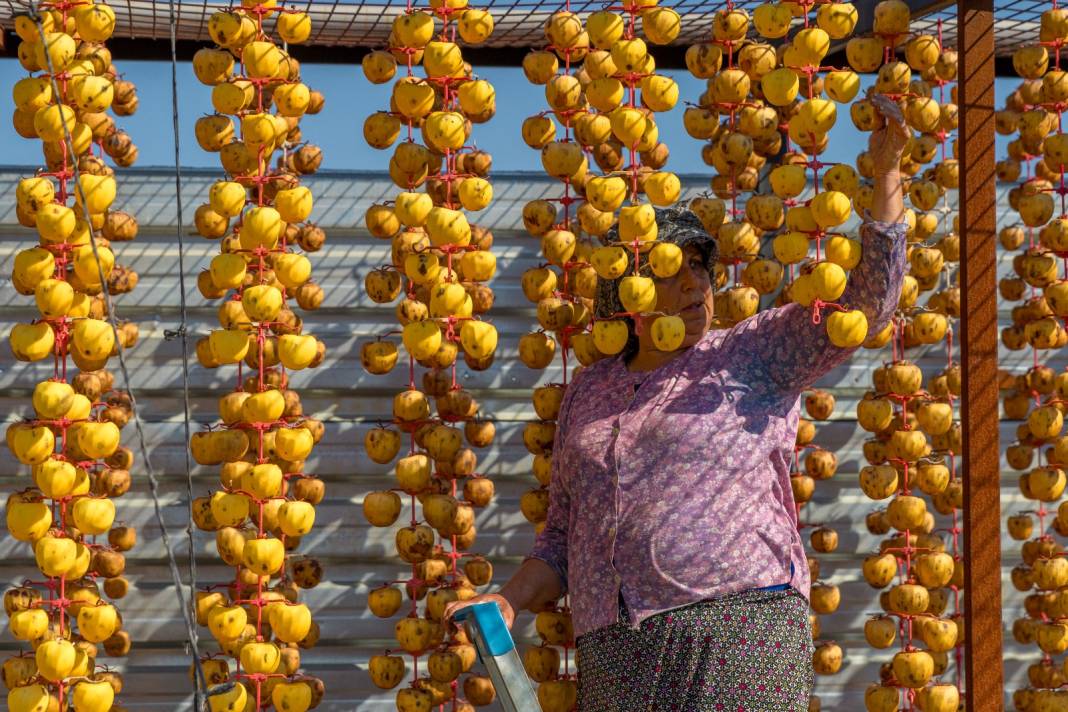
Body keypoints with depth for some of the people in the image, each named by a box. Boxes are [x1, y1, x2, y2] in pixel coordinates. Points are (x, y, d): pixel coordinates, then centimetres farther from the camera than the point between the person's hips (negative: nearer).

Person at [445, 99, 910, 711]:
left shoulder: (753, 359, 7)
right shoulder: (588, 393, 19)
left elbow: (869, 298, 1)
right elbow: (565, 535, 23)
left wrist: (886, 170, -3)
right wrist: (507, 603, 8)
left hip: (741, 639, -4)